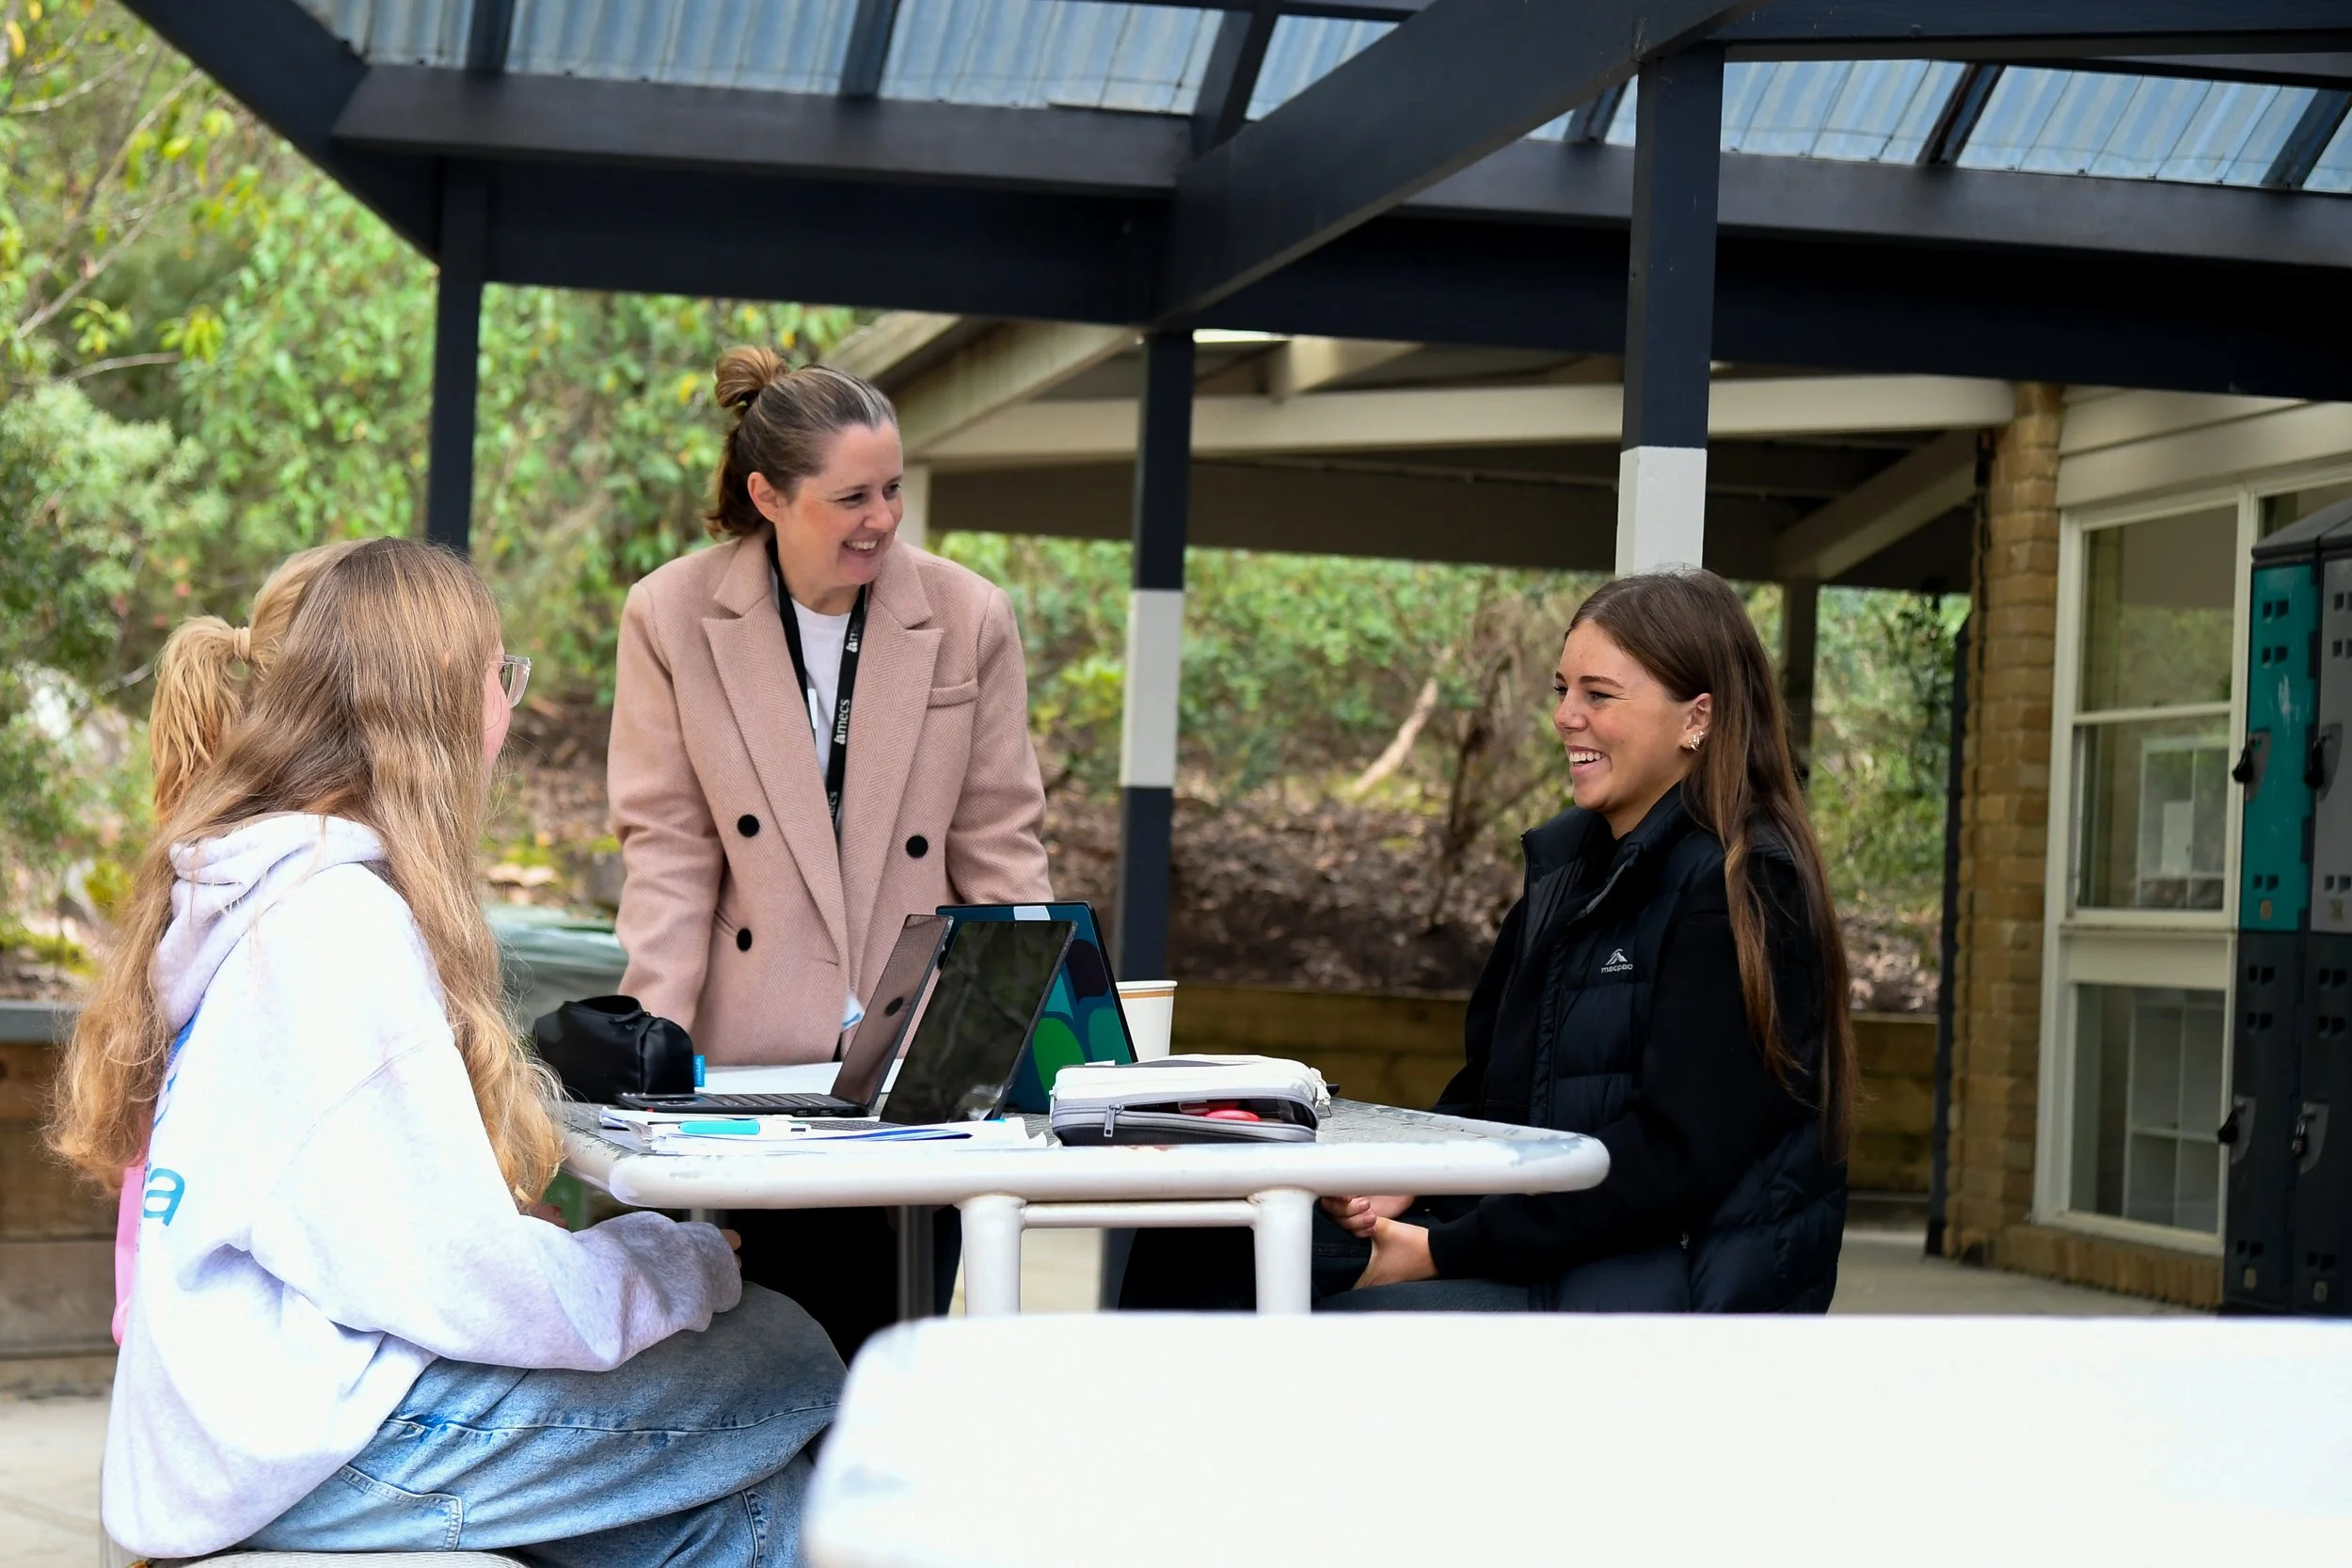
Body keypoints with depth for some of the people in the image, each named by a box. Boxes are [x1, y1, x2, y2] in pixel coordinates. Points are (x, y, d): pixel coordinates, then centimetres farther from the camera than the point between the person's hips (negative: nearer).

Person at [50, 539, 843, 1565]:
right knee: (785, 1365, -6)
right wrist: (687, 1267, -7)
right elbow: (443, 1268, -20)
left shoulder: (242, 886, 14)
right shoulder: (338, 919, -17)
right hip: (304, 1444, -10)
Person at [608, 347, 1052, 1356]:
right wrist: (655, 1036, -11)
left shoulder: (971, 618, 2)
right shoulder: (672, 617, -1)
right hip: (753, 1055, -1)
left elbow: (1000, 844, 5)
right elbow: (668, 844, -1)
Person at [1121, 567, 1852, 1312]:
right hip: (1550, 1244, 8)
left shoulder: (1742, 890, -11)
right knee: (1189, 1259, -8)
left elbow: (1673, 1156, -18)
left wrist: (1445, 1252, -18)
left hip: (1682, 1274, -8)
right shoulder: (1567, 859, 15)